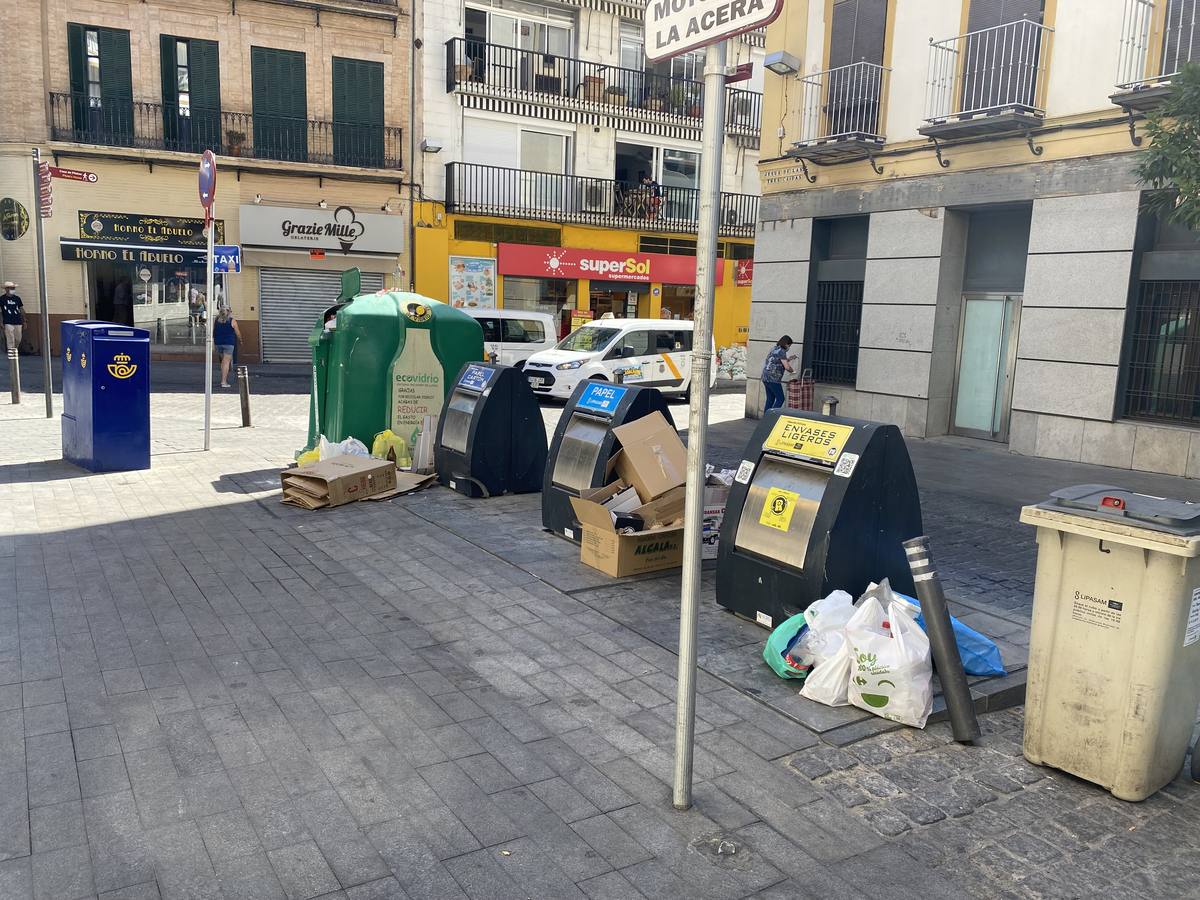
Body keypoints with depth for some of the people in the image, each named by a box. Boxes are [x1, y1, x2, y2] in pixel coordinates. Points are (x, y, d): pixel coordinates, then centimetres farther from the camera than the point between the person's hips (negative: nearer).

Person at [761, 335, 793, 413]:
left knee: (770, 399, 13)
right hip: (773, 379, -9)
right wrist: (791, 369, 6)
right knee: (780, 399, -3)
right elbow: (787, 367, -14)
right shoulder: (781, 351, -10)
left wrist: (788, 359, 24)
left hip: (765, 377, 9)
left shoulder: (774, 349, 17)